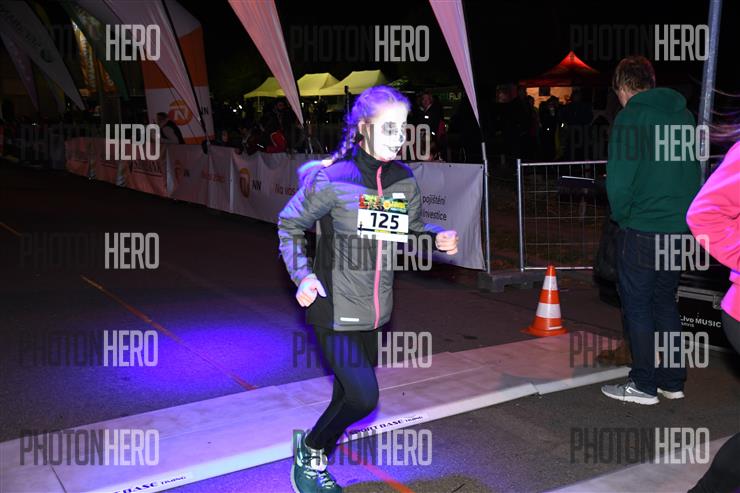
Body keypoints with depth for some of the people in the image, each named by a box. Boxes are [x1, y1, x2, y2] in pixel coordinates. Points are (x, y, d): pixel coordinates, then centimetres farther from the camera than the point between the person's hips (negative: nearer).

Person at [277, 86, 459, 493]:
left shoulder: (403, 179, 1)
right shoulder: (331, 177, -15)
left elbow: (412, 230, 12)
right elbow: (289, 226, -4)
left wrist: (438, 238, -9)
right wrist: (303, 276, -17)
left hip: (377, 309, 6)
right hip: (336, 309, -6)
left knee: (350, 395, 16)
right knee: (364, 397, -12)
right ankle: (310, 451, 17)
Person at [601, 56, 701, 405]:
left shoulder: (630, 118, -11)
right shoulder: (683, 114, 10)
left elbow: (619, 180, -16)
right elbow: (695, 172, 14)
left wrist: (622, 216, 0)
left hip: (642, 230, -7)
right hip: (681, 229, 7)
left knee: (637, 305, 5)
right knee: (665, 301, 17)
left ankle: (644, 385, 11)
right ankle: (673, 381, 24)